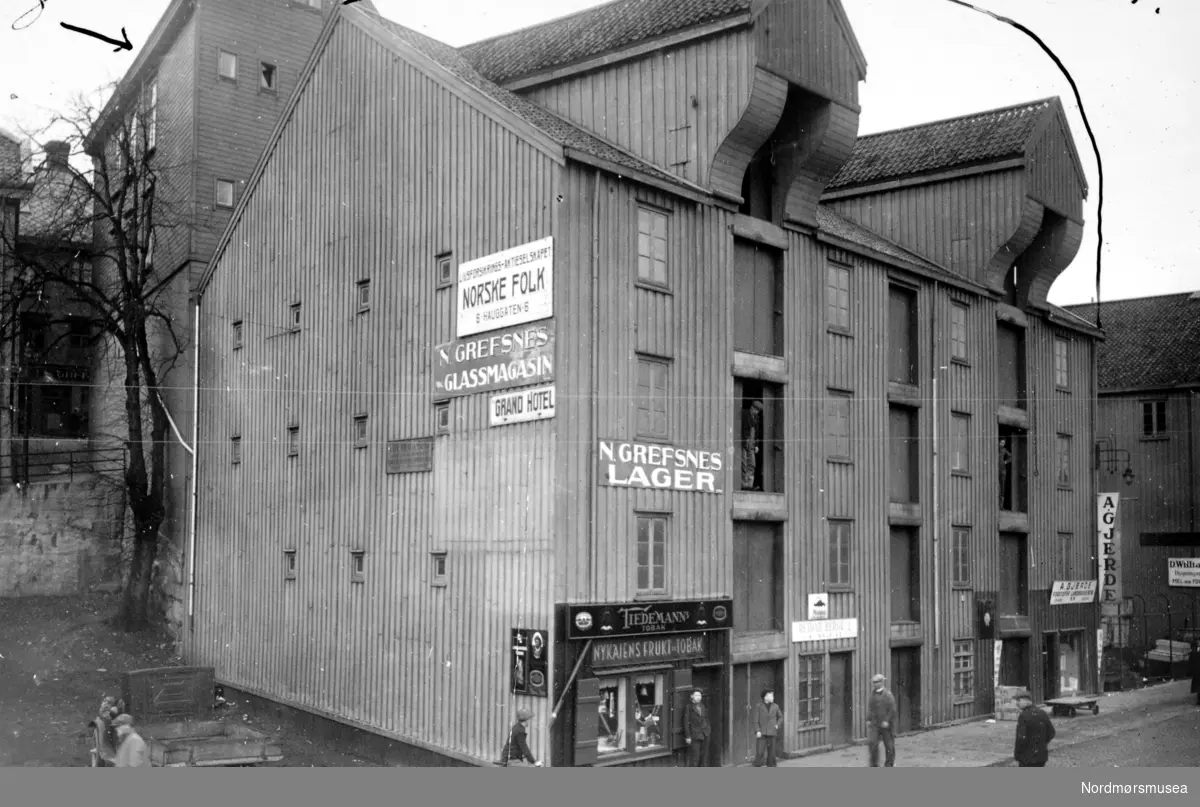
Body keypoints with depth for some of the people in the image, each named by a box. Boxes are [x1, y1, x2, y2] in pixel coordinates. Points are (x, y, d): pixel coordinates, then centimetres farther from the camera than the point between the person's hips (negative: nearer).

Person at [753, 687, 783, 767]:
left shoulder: (775, 707, 7)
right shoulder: (759, 707, -1)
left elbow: (780, 717, 20)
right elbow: (756, 720, -3)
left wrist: (778, 725, 4)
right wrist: (757, 731, -11)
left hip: (772, 732, 3)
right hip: (762, 733, -3)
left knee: (771, 750, 7)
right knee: (760, 751, -7)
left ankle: (771, 765, 18)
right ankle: (757, 766, 2)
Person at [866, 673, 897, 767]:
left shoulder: (888, 695, -7)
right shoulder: (872, 694, 9)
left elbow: (892, 710, -11)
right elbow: (870, 709, 15)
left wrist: (887, 721, -18)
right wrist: (868, 720, 4)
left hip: (886, 724, -4)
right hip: (874, 724, 4)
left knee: (889, 745, 6)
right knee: (872, 743, -10)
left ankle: (889, 765, 22)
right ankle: (874, 765, -1)